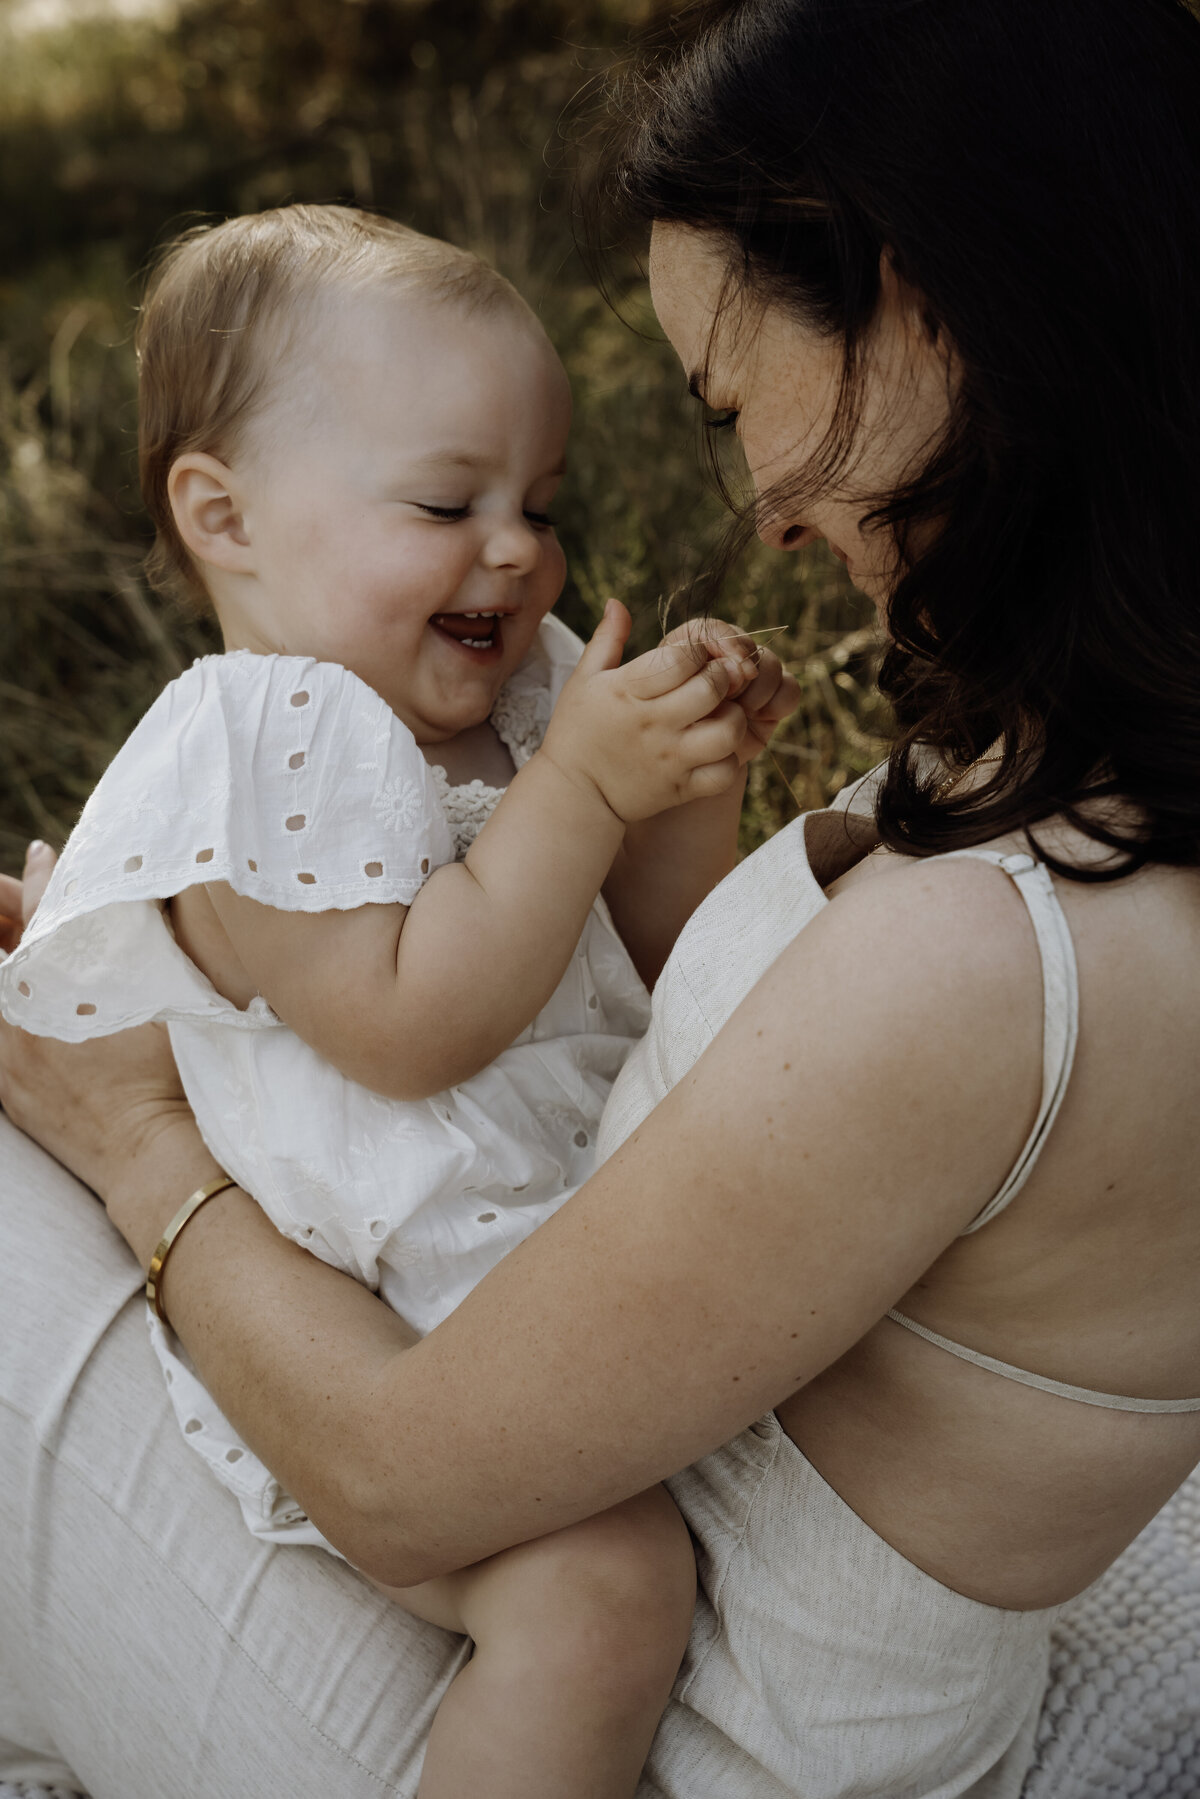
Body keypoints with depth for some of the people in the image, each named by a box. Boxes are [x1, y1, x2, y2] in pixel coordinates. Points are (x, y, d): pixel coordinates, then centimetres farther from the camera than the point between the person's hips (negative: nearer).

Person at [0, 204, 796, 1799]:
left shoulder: (518, 692, 8)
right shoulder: (269, 752, -17)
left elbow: (654, 948, 11)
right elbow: (414, 1028, -26)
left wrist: (694, 785, -8)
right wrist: (582, 783, -24)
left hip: (596, 1228, 9)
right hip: (396, 1348, -8)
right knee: (600, 1581, -26)